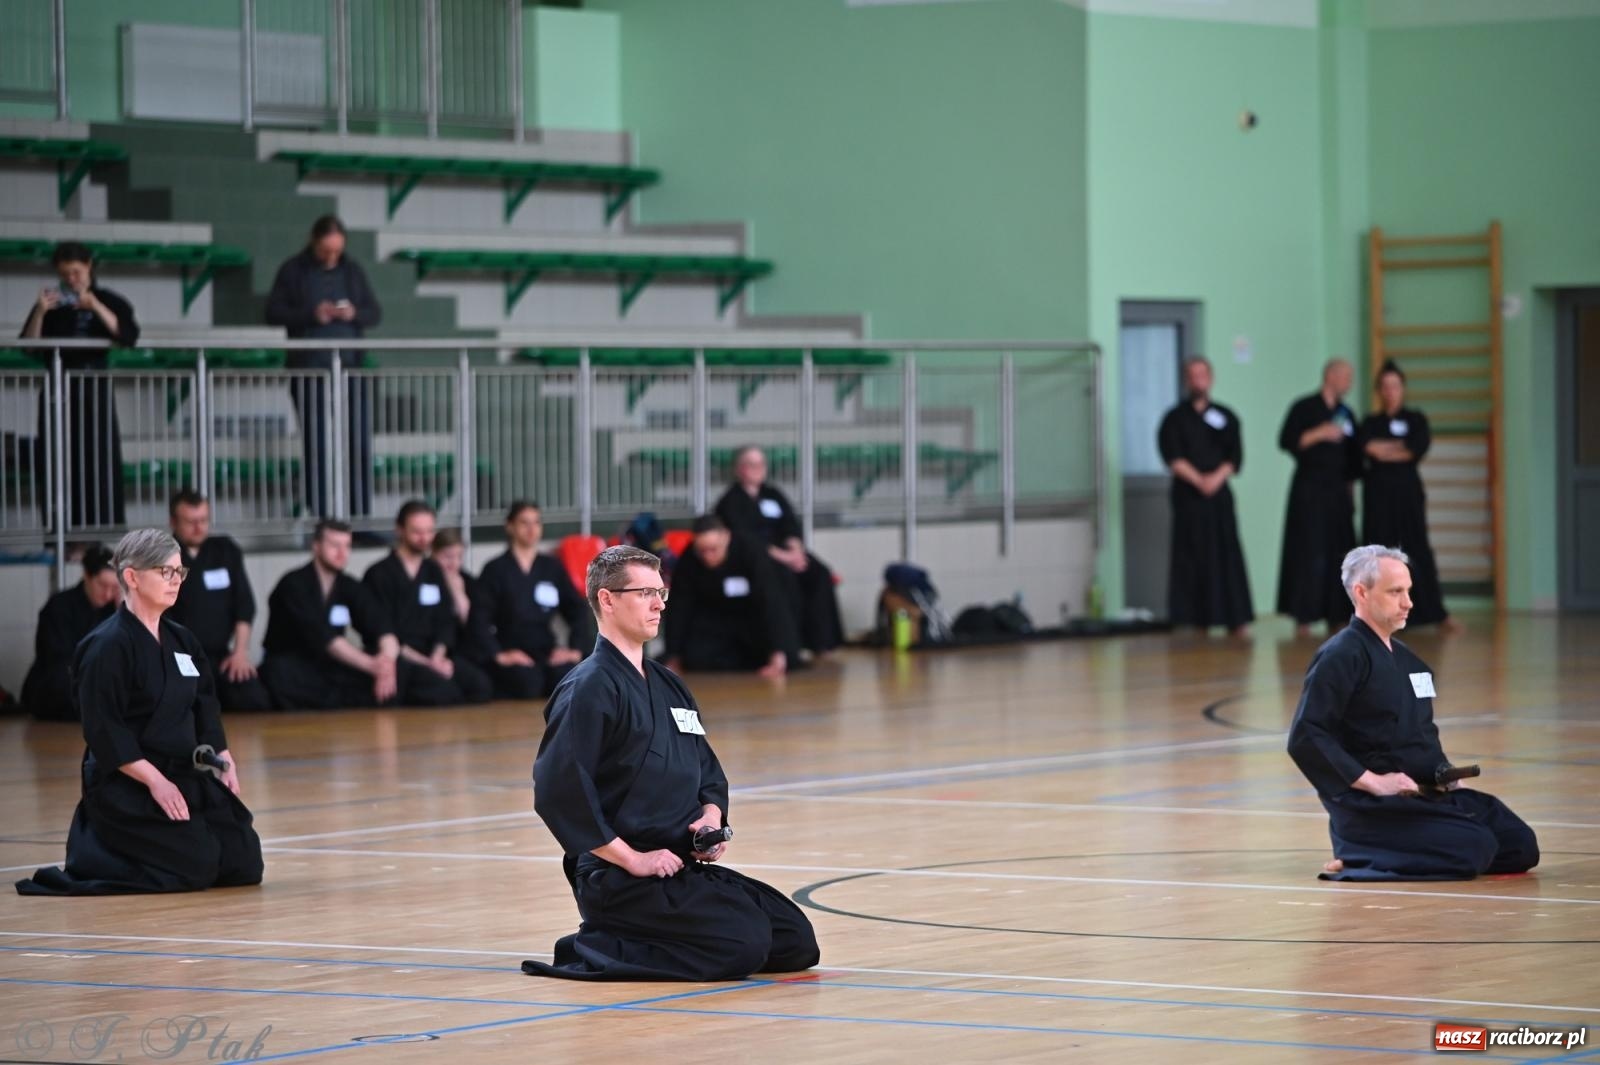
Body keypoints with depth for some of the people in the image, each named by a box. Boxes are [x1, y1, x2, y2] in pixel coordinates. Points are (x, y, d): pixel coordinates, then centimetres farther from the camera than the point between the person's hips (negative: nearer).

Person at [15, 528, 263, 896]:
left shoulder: (181, 640, 12)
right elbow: (105, 733, -18)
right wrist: (155, 781, -21)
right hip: (126, 786, -8)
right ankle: (88, 855, 2)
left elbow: (204, 712, 16)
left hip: (185, 775, 8)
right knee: (195, 867, -19)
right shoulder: (109, 645, -14)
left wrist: (224, 762, 1)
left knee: (244, 864, 0)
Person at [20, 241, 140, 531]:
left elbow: (129, 337, -10)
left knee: (99, 460, -6)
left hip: (95, 388, 0)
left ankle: (102, 526, -4)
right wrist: (39, 313, -15)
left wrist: (96, 307, -19)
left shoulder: (108, 301, 6)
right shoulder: (51, 304, 7)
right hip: (60, 390, 0)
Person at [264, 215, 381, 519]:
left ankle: (361, 514, 4)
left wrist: (356, 314, -10)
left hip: (350, 367, 2)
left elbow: (375, 313, 12)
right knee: (316, 446, 1)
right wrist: (311, 315, -16)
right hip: (309, 369, -2)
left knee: (360, 443, -2)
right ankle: (320, 515, 6)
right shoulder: (293, 271, 2)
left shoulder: (352, 270, 10)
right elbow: (273, 313, -2)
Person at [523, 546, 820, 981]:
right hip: (619, 880, -9)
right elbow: (558, 791, -19)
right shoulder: (589, 688, -11)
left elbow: (709, 772, 25)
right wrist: (631, 859, -17)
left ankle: (629, 943, 11)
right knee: (743, 944, -24)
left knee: (796, 943, 1)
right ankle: (590, 951, -9)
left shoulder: (669, 685, 17)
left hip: (683, 867, 9)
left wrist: (711, 816, 2)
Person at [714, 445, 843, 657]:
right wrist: (781, 556, -20)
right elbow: (743, 537, -12)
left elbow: (791, 526, 10)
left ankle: (819, 643, -22)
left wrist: (795, 550, -12)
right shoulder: (731, 501, -1)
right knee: (785, 577, -34)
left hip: (782, 551, 6)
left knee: (819, 575, -19)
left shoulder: (773, 494, 19)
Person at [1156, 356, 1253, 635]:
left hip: (1219, 494, 2)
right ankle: (1192, 620, -1)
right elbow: (1173, 458, -4)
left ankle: (1236, 621, -3)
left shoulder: (1225, 417, 11)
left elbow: (1235, 457, 4)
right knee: (1191, 557, -4)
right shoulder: (1175, 419, 6)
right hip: (1188, 496, -2)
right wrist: (1198, 479, -16)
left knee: (1227, 556, -2)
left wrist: (1217, 477, -13)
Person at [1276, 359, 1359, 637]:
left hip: (1338, 491, 6)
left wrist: (1349, 488, 14)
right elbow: (1286, 441, -12)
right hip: (1309, 490, -6)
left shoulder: (1346, 414, 15)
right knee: (1309, 554, -9)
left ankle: (1335, 616, 10)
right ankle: (1303, 618, -6)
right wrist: (1319, 434, -17)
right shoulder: (1304, 407, -4)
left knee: (1339, 554, 3)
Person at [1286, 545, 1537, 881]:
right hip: (1371, 805, -9)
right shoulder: (1341, 657, -11)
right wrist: (1372, 781, -20)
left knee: (1520, 846, -1)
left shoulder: (1403, 657, 18)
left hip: (1426, 793, 9)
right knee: (1474, 848, -25)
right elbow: (1305, 738, -19)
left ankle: (1387, 853, 6)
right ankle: (1357, 862, -10)